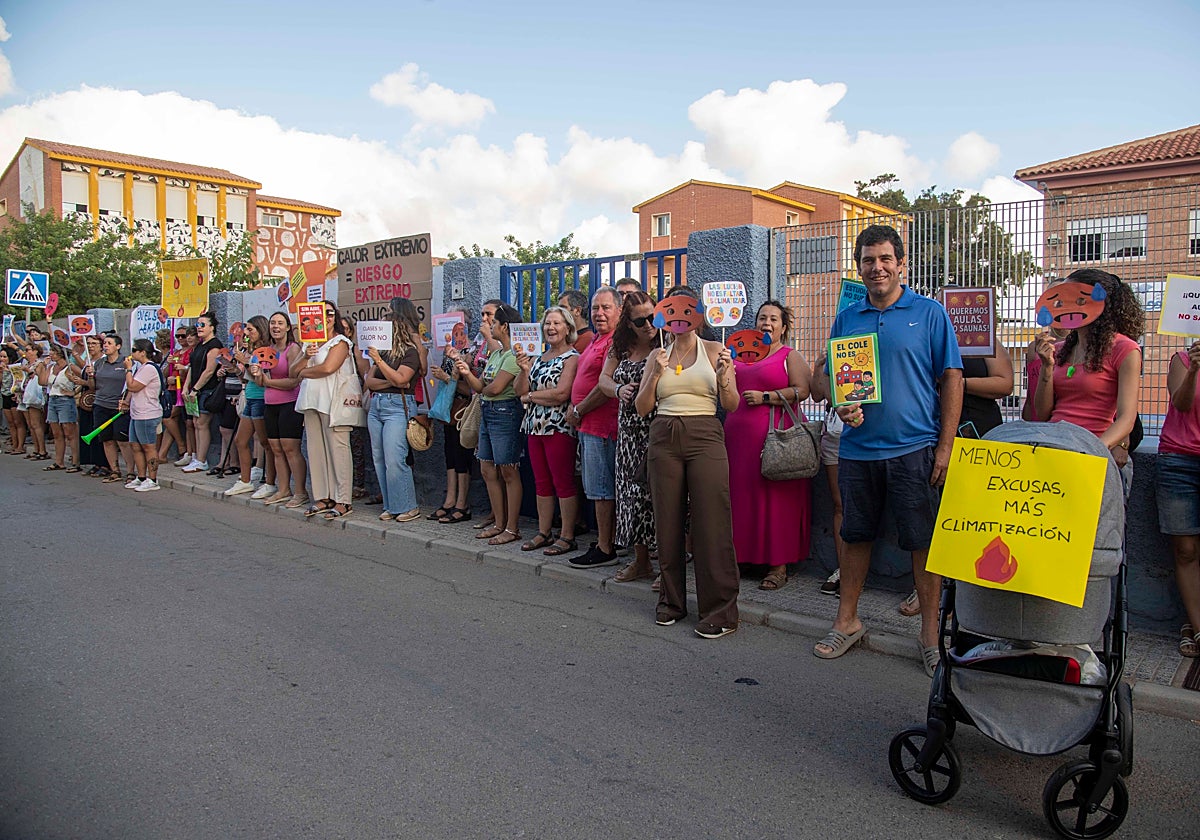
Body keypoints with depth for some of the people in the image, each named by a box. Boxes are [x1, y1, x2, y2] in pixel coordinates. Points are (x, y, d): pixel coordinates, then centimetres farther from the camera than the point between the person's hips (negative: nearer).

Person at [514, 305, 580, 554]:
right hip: (535, 426, 7)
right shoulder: (536, 358, 17)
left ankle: (567, 537, 3)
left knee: (563, 483, -4)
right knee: (541, 483, 12)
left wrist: (530, 396, -6)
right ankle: (544, 532, 20)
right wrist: (524, 370, -8)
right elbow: (520, 391, 10)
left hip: (559, 428, -7)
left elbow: (561, 394, -17)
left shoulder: (572, 357, -5)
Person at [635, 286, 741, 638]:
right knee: (667, 521, 6)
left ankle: (720, 611, 2)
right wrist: (656, 374, -8)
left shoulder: (713, 350, 6)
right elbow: (642, 408, 7)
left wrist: (725, 374, -17)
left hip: (705, 437, -3)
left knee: (712, 524, -6)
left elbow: (732, 405, 1)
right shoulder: (657, 355, 14)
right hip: (663, 439, 3)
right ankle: (672, 601, 20)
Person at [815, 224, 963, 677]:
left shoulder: (929, 313, 0)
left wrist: (945, 446, -8)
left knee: (924, 540, 3)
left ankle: (930, 630, 18)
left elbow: (951, 379, -1)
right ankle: (847, 621, 27)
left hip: (914, 448, -3)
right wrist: (841, 407, -8)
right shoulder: (846, 318, 9)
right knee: (856, 536, 12)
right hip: (858, 448, 3)